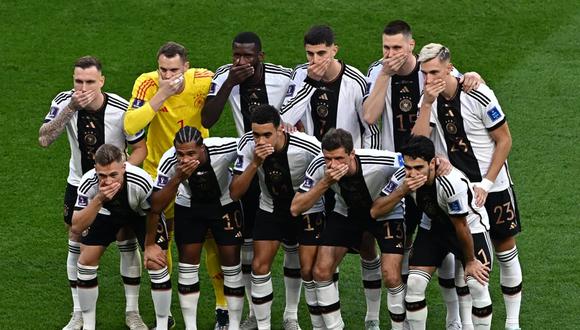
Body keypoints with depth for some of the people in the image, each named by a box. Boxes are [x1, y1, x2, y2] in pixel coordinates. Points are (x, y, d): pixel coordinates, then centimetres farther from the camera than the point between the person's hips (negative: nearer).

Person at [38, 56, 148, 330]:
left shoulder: (122, 110, -23)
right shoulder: (65, 102, -18)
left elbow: (140, 148, -11)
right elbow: (44, 139, -29)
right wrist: (71, 108, -38)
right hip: (79, 183, 2)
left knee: (127, 244, 0)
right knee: (77, 247, 4)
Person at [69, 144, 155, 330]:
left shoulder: (141, 181, -40)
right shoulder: (88, 183, -35)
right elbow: (76, 227, -38)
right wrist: (98, 199, -49)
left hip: (140, 214, -2)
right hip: (107, 213, 2)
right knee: (86, 262, -8)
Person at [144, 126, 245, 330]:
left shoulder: (224, 149, -37)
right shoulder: (169, 161, -31)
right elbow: (155, 206, -26)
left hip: (225, 204, -1)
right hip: (188, 206, 1)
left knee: (231, 261, -2)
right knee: (188, 264, -2)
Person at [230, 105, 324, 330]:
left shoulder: (308, 147, -32)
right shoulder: (248, 146, -22)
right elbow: (235, 193, -21)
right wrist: (255, 163, -36)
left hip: (308, 211, -3)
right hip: (271, 209, 3)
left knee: (310, 270, -10)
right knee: (259, 266, -5)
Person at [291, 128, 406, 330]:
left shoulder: (381, 162, -36)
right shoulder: (319, 166, -27)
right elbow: (295, 208, -27)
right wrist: (325, 182, -40)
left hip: (386, 215, -3)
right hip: (346, 213, 3)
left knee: (391, 277, -16)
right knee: (321, 271, -7)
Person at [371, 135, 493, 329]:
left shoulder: (452, 183, -38)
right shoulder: (404, 178, -22)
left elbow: (461, 227, -24)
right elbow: (375, 211, -21)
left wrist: (471, 261, -11)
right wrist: (402, 190, -36)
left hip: (471, 225, -4)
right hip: (434, 225, 4)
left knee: (478, 285, -18)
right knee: (414, 284, -9)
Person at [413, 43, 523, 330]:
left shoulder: (478, 96, -19)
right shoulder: (430, 99, -4)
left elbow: (504, 140, -12)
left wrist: (486, 184, -15)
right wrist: (427, 104, -24)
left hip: (493, 187, -4)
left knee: (505, 251, 4)